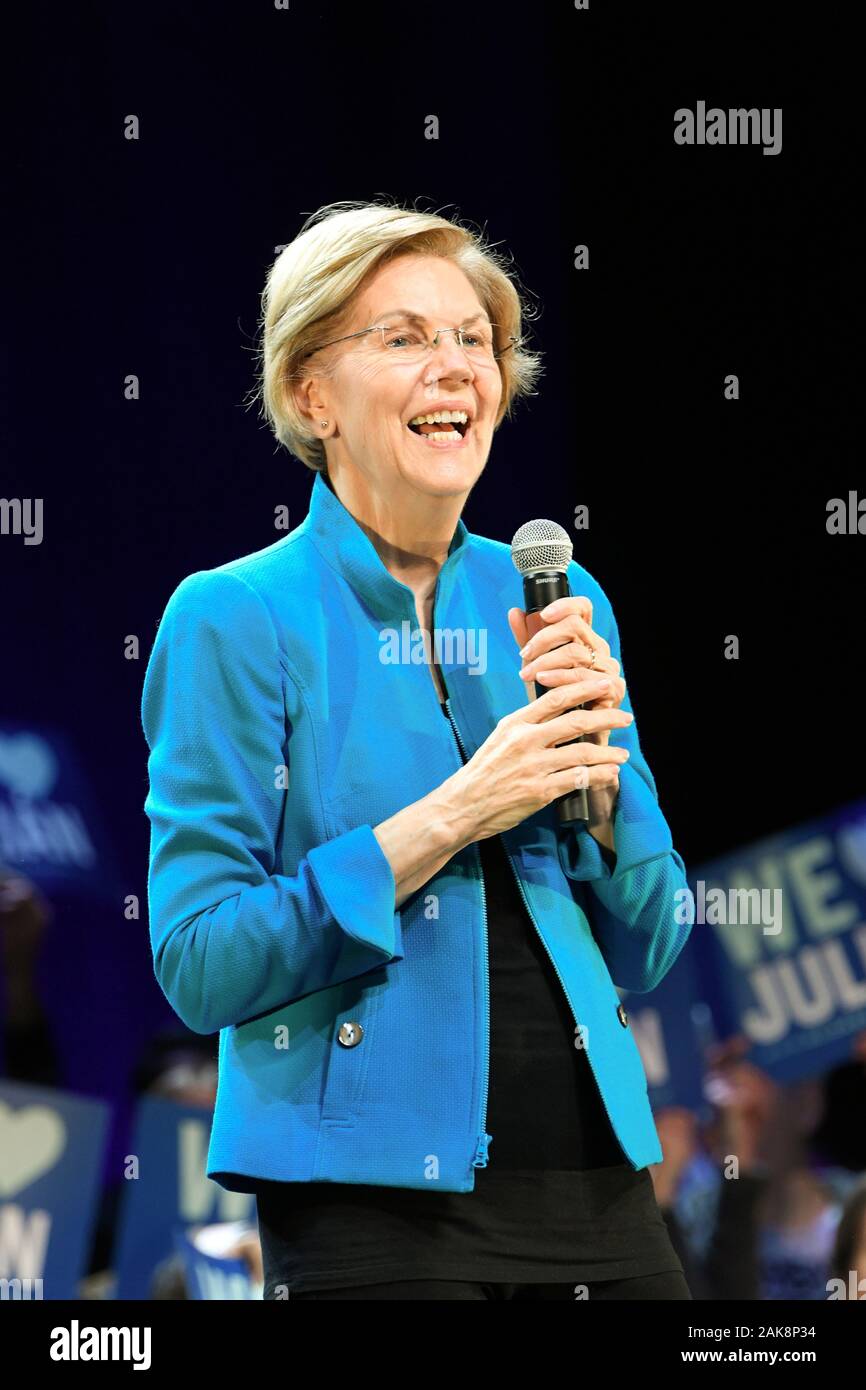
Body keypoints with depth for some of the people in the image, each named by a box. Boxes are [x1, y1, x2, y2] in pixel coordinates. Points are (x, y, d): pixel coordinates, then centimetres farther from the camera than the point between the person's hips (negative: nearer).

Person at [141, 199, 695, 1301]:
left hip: (596, 1186, 5)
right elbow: (202, 967, -11)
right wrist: (453, 815, -16)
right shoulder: (236, 618, -5)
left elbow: (644, 952, 12)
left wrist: (598, 760, -6)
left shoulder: (554, 599, 10)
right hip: (373, 1200, -5)